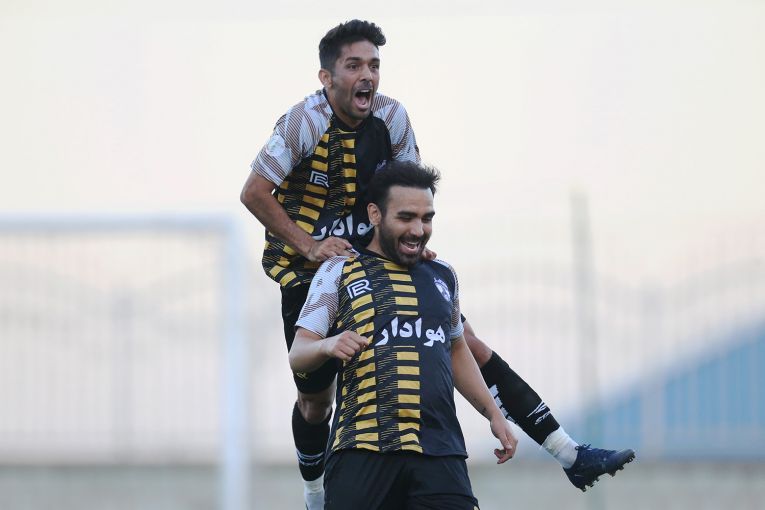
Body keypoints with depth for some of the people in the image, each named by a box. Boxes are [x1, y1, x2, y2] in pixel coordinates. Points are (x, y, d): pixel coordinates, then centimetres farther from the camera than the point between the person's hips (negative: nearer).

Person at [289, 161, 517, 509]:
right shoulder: (339, 271, 8)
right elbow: (298, 355, 4)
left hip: (441, 451, 3)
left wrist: (493, 414, 25)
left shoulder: (443, 277, 22)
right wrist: (327, 346, -18)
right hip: (362, 450, -3)